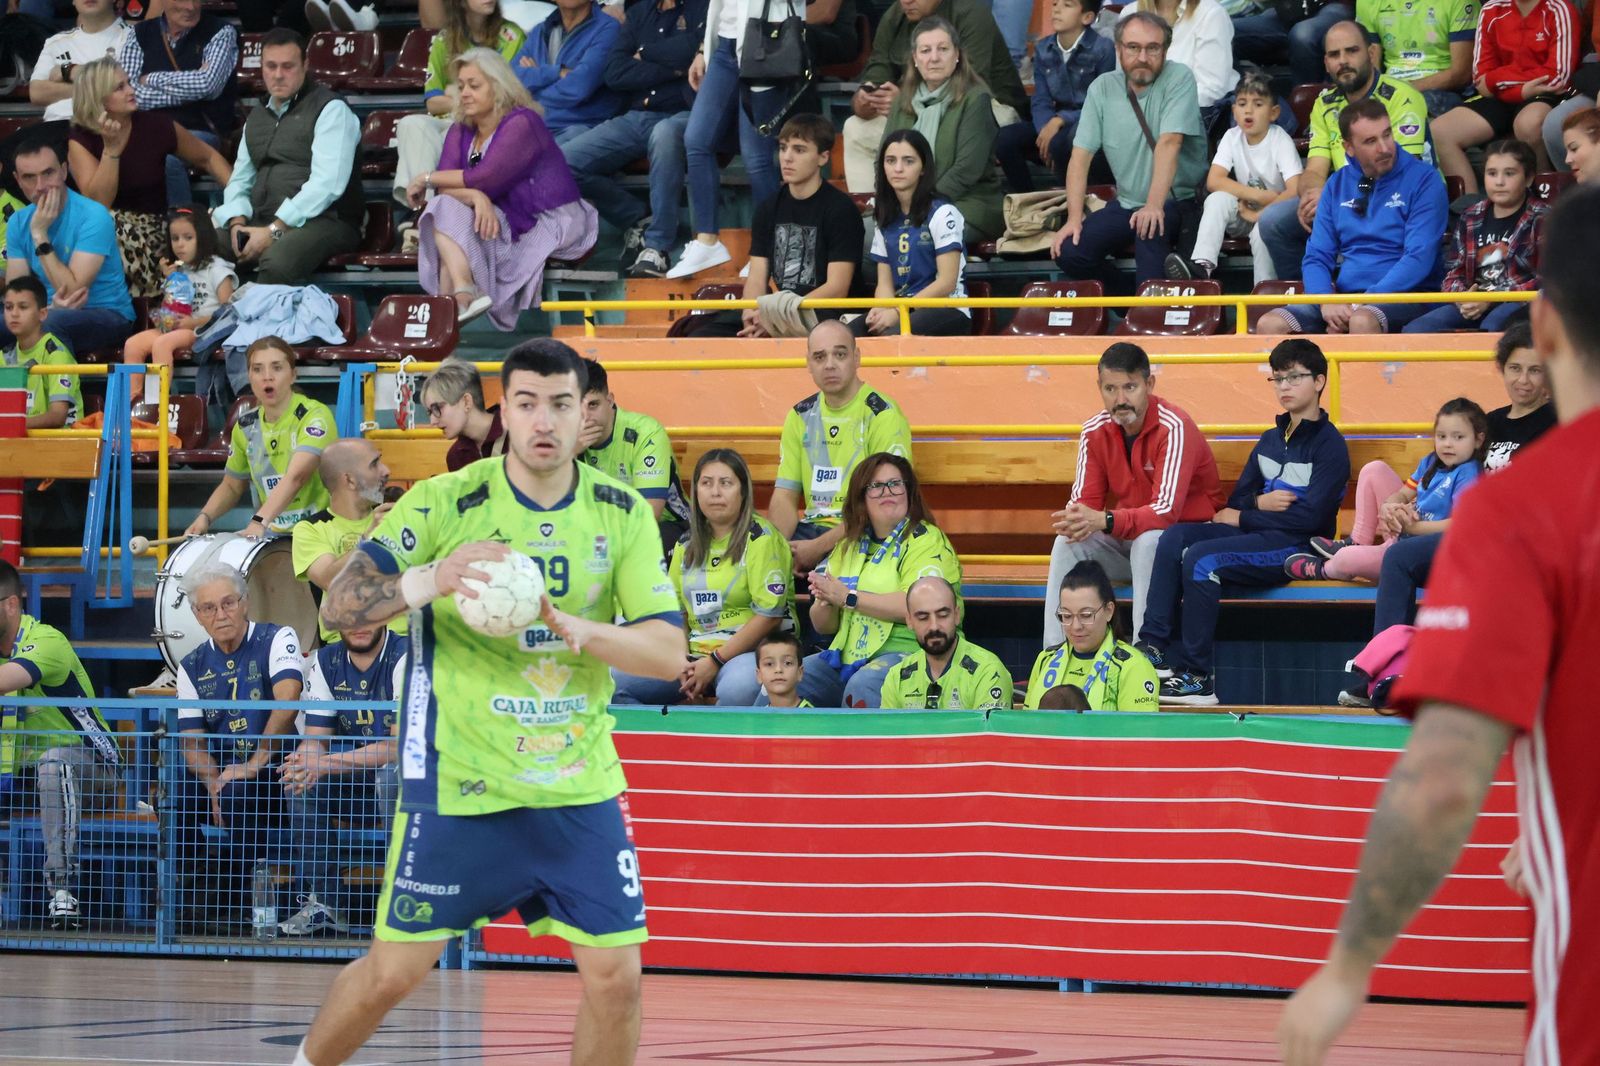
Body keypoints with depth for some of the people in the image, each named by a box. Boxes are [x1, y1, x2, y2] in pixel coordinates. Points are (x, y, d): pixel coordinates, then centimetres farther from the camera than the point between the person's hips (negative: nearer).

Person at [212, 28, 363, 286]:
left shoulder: (330, 110, -2)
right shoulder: (257, 117, 23)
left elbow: (326, 184, -13)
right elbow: (240, 179, 23)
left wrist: (274, 231, -18)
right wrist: (238, 221, -1)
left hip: (322, 221, -7)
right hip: (262, 222, 7)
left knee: (277, 260, -39)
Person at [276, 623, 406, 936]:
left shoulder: (407, 657, -15)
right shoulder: (326, 662, 5)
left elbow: (401, 745, -24)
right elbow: (315, 738, 2)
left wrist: (326, 764, -31)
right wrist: (306, 763, -24)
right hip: (355, 786, 6)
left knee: (394, 772, -36)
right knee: (298, 775, -16)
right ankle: (321, 901, -17)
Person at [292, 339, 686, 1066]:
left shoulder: (623, 514, -1)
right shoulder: (444, 502, -9)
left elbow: (669, 652, -8)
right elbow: (338, 605, -14)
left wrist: (574, 627, -26)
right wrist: (426, 582, -34)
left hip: (578, 788, 2)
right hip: (458, 784, -2)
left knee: (615, 979, -4)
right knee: (393, 972, 1)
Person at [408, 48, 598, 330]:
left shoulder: (521, 124, -12)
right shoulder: (460, 132, 11)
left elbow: (487, 178, -22)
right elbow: (445, 188, -4)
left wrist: (427, 179, -12)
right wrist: (476, 197, -27)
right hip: (500, 221, 7)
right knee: (446, 209, -18)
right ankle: (462, 292, -36)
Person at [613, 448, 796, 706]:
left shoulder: (760, 538, -6)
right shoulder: (687, 545, 15)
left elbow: (770, 615, -12)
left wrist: (715, 662, -15)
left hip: (750, 650, -6)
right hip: (694, 652, 6)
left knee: (736, 689, -43)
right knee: (614, 681, -12)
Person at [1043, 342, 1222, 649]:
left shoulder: (1173, 427, -22)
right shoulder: (1095, 431, -3)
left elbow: (1167, 511, -29)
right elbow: (1084, 502, -2)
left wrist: (1105, 520, -41)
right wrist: (1074, 519, -28)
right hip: (1128, 539, 6)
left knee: (1147, 542, -36)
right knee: (1068, 542, -17)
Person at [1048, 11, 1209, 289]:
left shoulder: (1179, 79, -10)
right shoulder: (1102, 88, 2)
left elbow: (1169, 144, -22)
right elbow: (1081, 155, -2)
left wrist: (1154, 205, -33)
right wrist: (1074, 217, -14)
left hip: (1177, 201, -5)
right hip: (1127, 203, 5)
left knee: (1149, 228, -37)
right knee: (1068, 252, -16)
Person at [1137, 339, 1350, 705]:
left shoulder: (1330, 444, -5)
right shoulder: (1270, 441, 19)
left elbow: (1311, 516, -15)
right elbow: (1237, 502, 17)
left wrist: (1242, 518, -8)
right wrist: (1260, 502, -8)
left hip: (1298, 548, -8)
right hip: (1258, 537, 8)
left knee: (1201, 558, -28)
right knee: (1175, 538, -15)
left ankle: (1197, 678, -28)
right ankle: (1153, 647, -25)